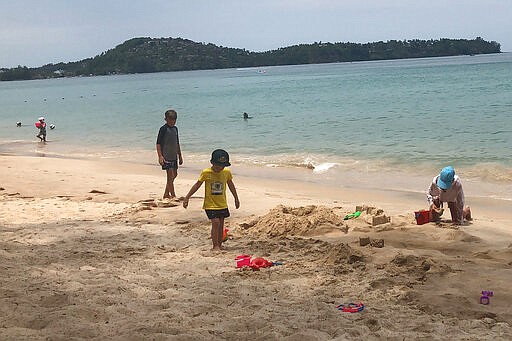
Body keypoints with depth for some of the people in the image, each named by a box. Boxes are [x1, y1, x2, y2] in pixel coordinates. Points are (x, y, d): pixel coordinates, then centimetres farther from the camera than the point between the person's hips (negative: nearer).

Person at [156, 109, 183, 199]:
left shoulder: (175, 128, 12)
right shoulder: (163, 129, -10)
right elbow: (158, 143, -12)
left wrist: (180, 155, 21)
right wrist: (160, 156, -20)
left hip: (174, 156, 8)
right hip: (166, 156, -8)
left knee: (174, 174, 11)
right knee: (170, 175, -10)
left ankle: (166, 194, 22)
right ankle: (173, 195, -8)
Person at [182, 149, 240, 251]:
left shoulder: (227, 172, -1)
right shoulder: (206, 173, -11)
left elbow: (231, 185, 16)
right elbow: (197, 185, -2)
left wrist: (236, 198, 23)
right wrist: (187, 198, -1)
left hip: (222, 204, 4)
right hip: (210, 204, -4)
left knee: (221, 224, 9)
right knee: (215, 222, -14)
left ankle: (219, 244, 23)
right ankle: (215, 246, -5)